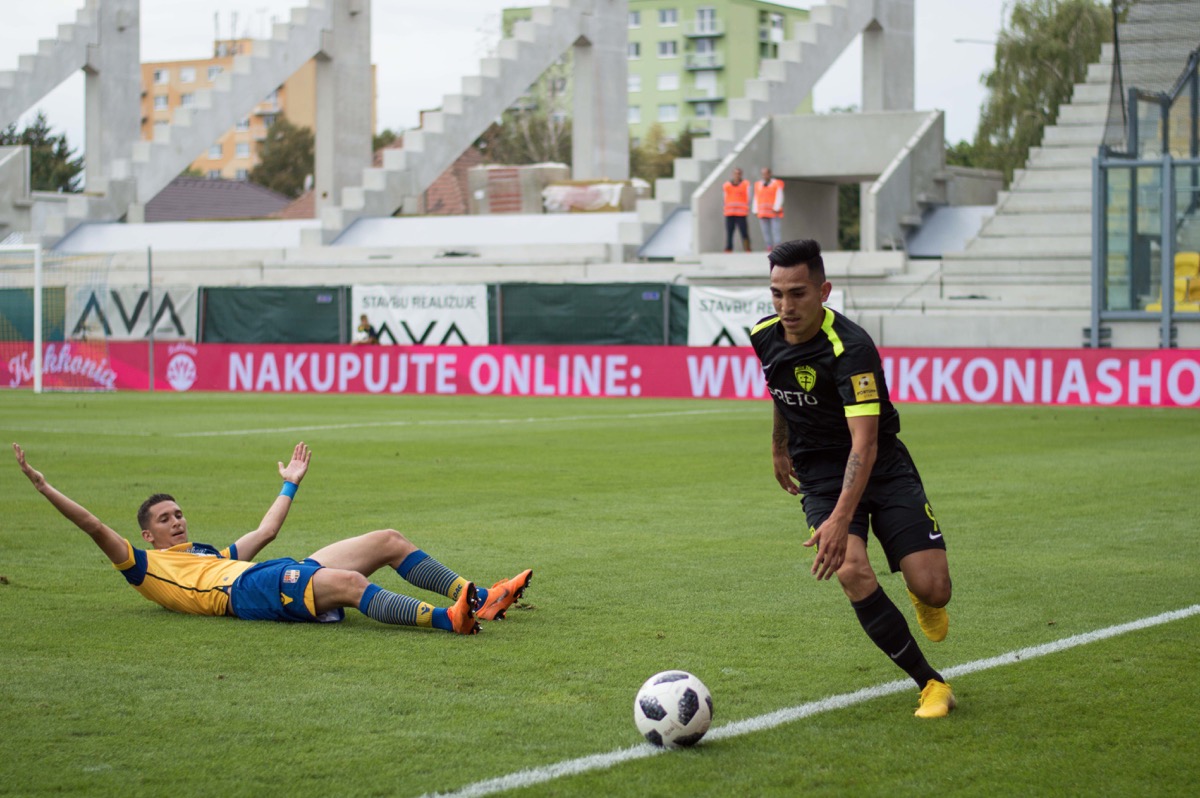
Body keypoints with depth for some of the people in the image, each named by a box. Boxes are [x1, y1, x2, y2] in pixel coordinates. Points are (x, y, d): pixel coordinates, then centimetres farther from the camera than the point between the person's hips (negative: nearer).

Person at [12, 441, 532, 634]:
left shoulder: (210, 554, 38)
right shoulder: (145, 565, 18)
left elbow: (266, 530, 47)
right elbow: (95, 528, 8)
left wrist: (290, 483, 57)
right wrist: (44, 489, 3)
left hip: (285, 578, 9)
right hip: (246, 591, -9)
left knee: (388, 540, -2)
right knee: (346, 581, -35)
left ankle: (477, 597, -10)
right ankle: (448, 618, -51)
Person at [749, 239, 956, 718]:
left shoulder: (850, 347, -26)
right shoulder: (765, 337, -5)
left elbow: (864, 442, -35)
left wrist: (841, 519, -46)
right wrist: (780, 447, 32)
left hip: (883, 468, -4)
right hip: (820, 475, 4)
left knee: (933, 590, -15)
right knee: (853, 574, -24)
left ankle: (923, 599, 28)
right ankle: (930, 684, -10)